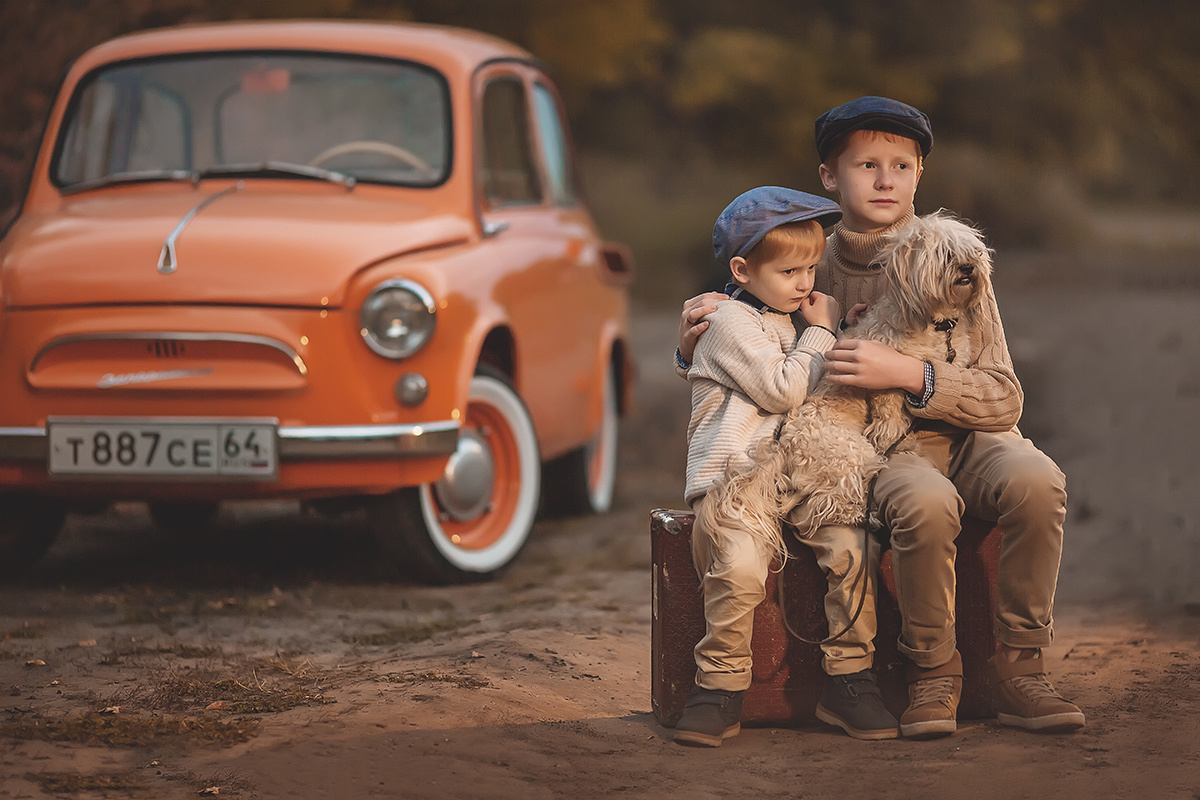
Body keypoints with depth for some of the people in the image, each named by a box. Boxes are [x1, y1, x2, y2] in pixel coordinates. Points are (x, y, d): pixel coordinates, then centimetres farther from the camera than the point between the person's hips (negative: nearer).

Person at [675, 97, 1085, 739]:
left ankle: (1018, 667, -17)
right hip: (881, 450, -1)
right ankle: (933, 673, -15)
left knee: (1036, 481, -33)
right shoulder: (815, 273, 2)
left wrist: (906, 375, -23)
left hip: (965, 436, 1)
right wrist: (695, 351, -8)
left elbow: (1003, 399, -8)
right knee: (925, 502, -37)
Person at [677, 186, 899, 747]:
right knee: (740, 566, -31)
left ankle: (848, 680, -12)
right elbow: (783, 389, -14)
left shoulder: (789, 320, 23)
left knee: (849, 546, -20)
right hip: (733, 477, -6)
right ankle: (720, 690, -17)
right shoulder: (732, 323, -3)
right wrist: (820, 332, -1)